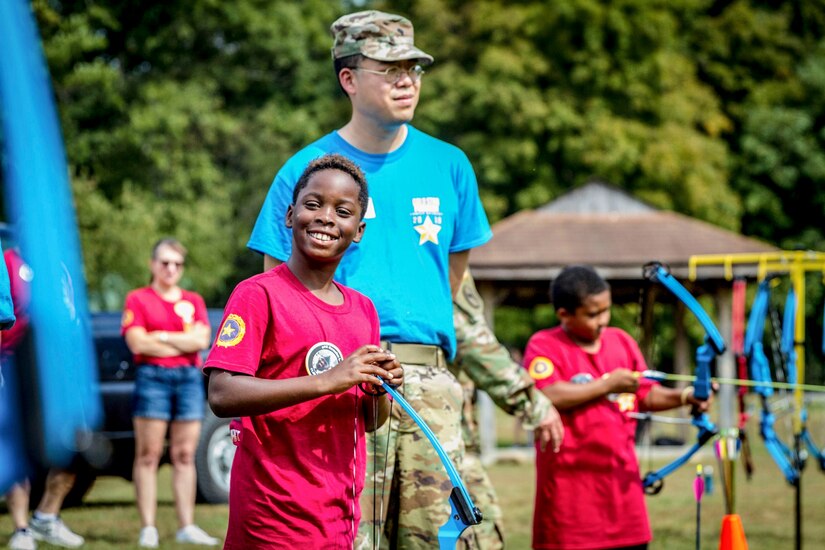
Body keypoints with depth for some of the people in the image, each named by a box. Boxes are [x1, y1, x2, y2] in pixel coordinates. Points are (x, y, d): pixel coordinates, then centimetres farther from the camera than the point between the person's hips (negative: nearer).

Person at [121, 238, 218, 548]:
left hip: (189, 378, 3)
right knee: (148, 455, -5)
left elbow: (201, 339, 1)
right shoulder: (138, 299, 6)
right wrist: (183, 343, -1)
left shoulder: (193, 301, 16)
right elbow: (138, 343, -7)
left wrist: (162, 337, -5)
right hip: (152, 378, -3)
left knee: (185, 456, 2)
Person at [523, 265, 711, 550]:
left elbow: (646, 395, 12)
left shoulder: (622, 341, 10)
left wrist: (682, 397, -7)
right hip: (570, 481, -5)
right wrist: (607, 385, -18)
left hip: (621, 479, 5)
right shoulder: (544, 345, -7)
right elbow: (547, 396, -23)